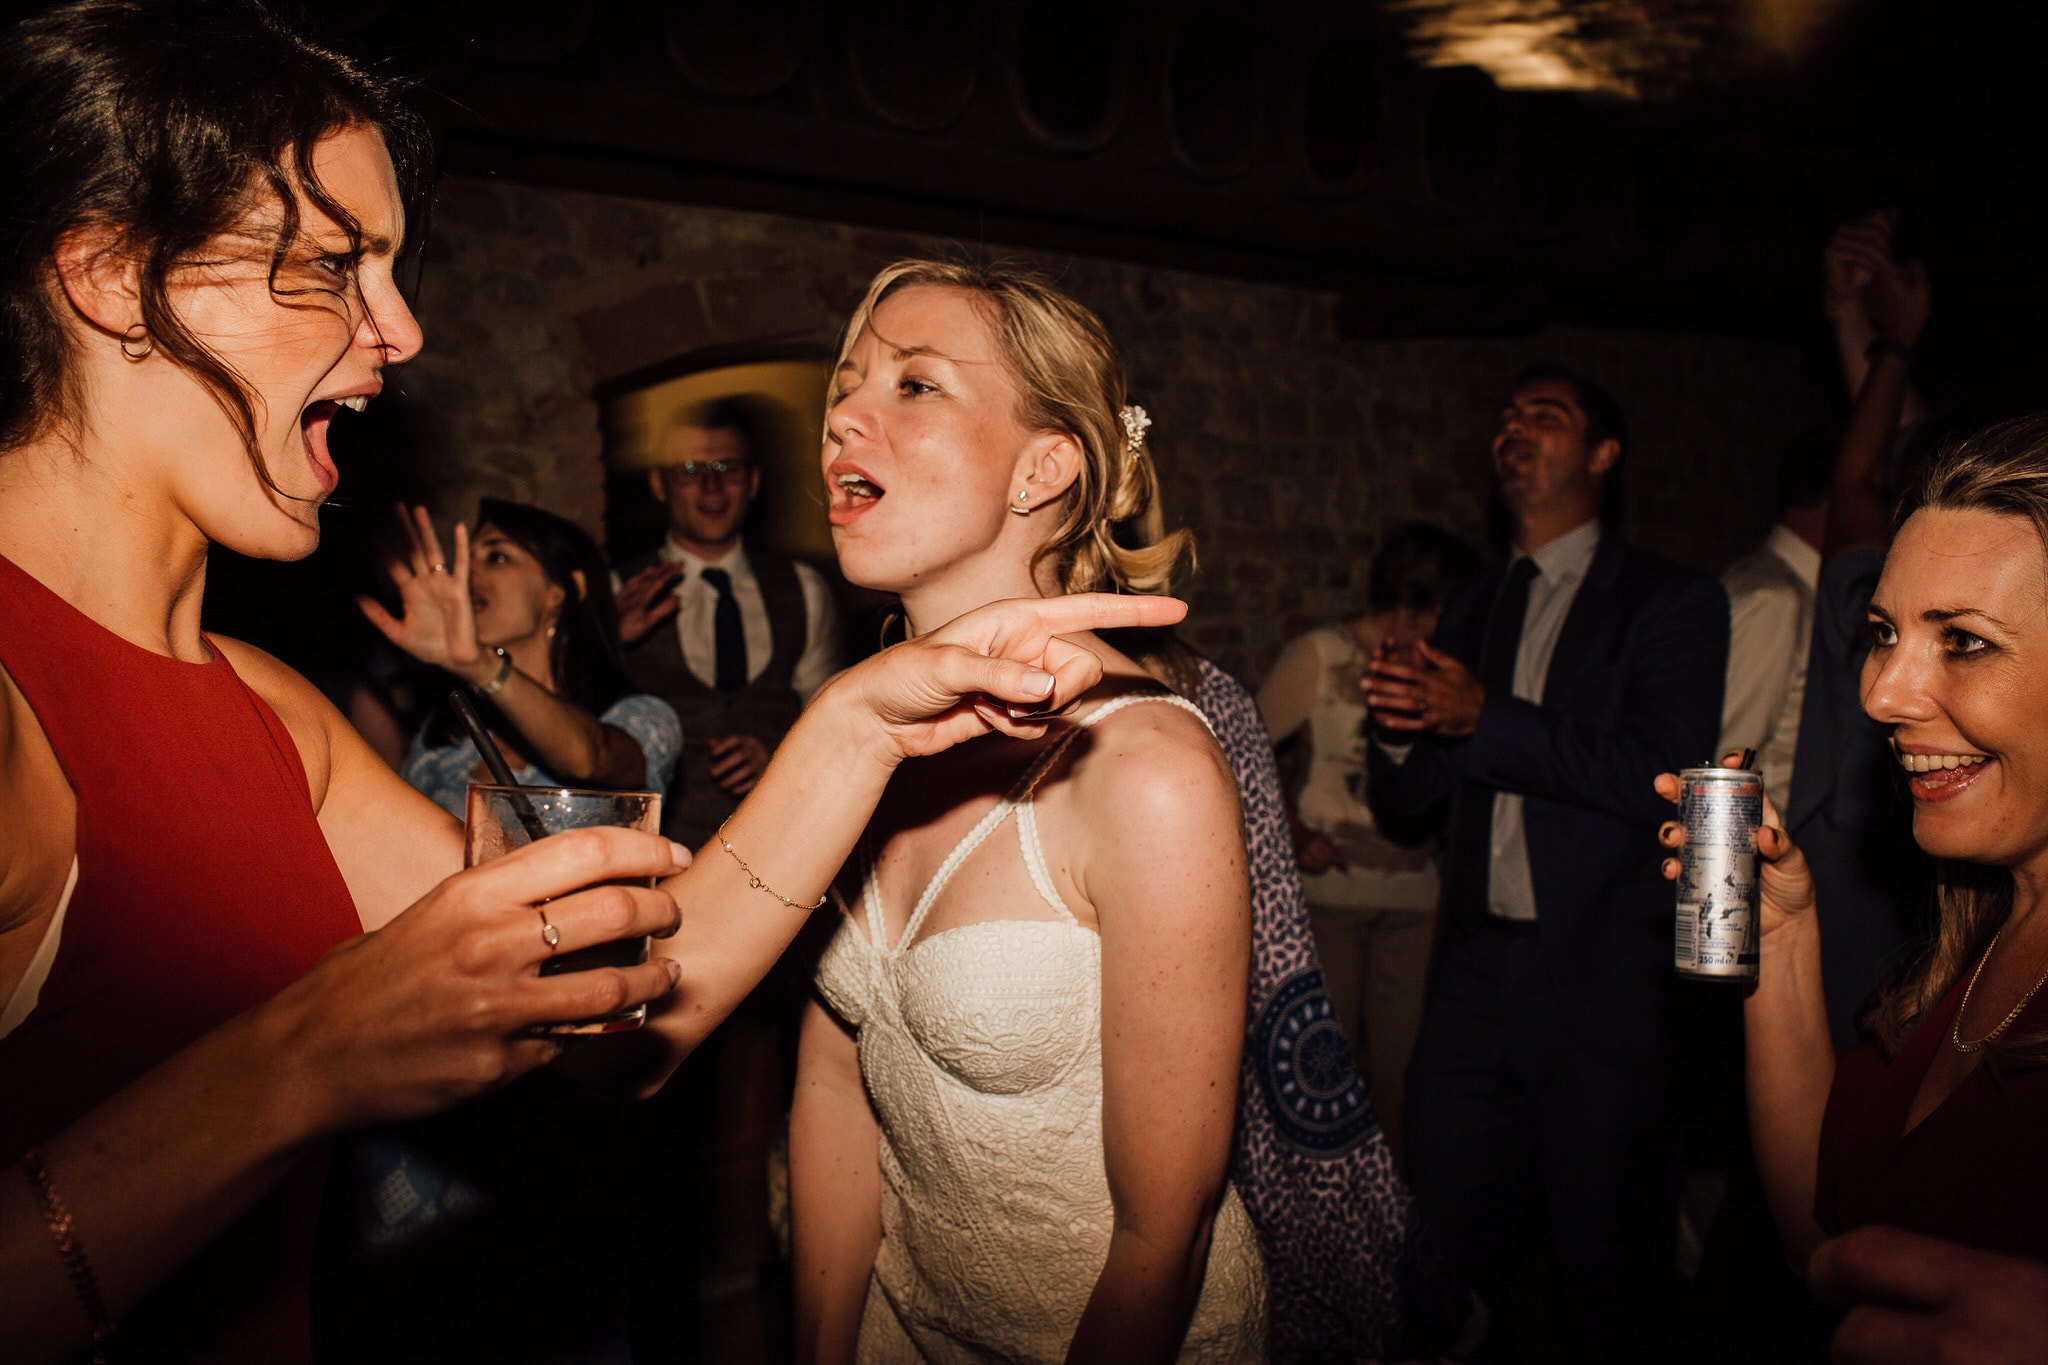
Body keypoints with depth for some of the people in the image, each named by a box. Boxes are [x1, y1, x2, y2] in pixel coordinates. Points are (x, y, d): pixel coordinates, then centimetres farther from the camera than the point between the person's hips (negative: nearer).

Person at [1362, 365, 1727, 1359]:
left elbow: (1664, 776, -16)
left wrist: (1485, 718, -17)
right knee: (1444, 1260, 11)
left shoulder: (1674, 602, -1)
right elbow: (1404, 799, 13)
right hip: (1473, 984, 5)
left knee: (1608, 1285, 7)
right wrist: (1398, 726, -9)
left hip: (1604, 989, -4)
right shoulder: (1471, 609, 14)